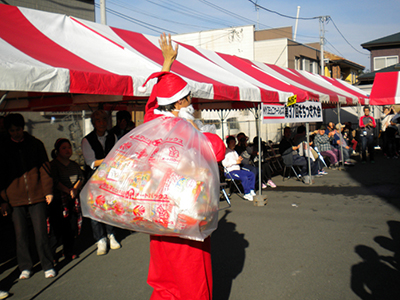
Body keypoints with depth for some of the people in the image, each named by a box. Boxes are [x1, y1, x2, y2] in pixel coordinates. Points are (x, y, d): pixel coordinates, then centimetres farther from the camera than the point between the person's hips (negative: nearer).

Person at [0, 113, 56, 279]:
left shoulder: (35, 144, 5)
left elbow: (44, 167, 6)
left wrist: (48, 190, -1)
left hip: (37, 196, -1)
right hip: (15, 199, 1)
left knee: (41, 232, -2)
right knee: (21, 234, 5)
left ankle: (48, 266, 10)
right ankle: (25, 267, 20)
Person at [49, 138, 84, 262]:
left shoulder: (74, 165, 16)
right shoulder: (53, 165, -2)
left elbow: (81, 177, 8)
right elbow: (55, 182, -10)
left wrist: (75, 188, -10)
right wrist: (68, 190, -15)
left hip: (73, 200, 5)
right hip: (58, 201, -5)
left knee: (72, 227, 6)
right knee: (57, 229, -6)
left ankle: (69, 252, 20)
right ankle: (50, 254, 7)